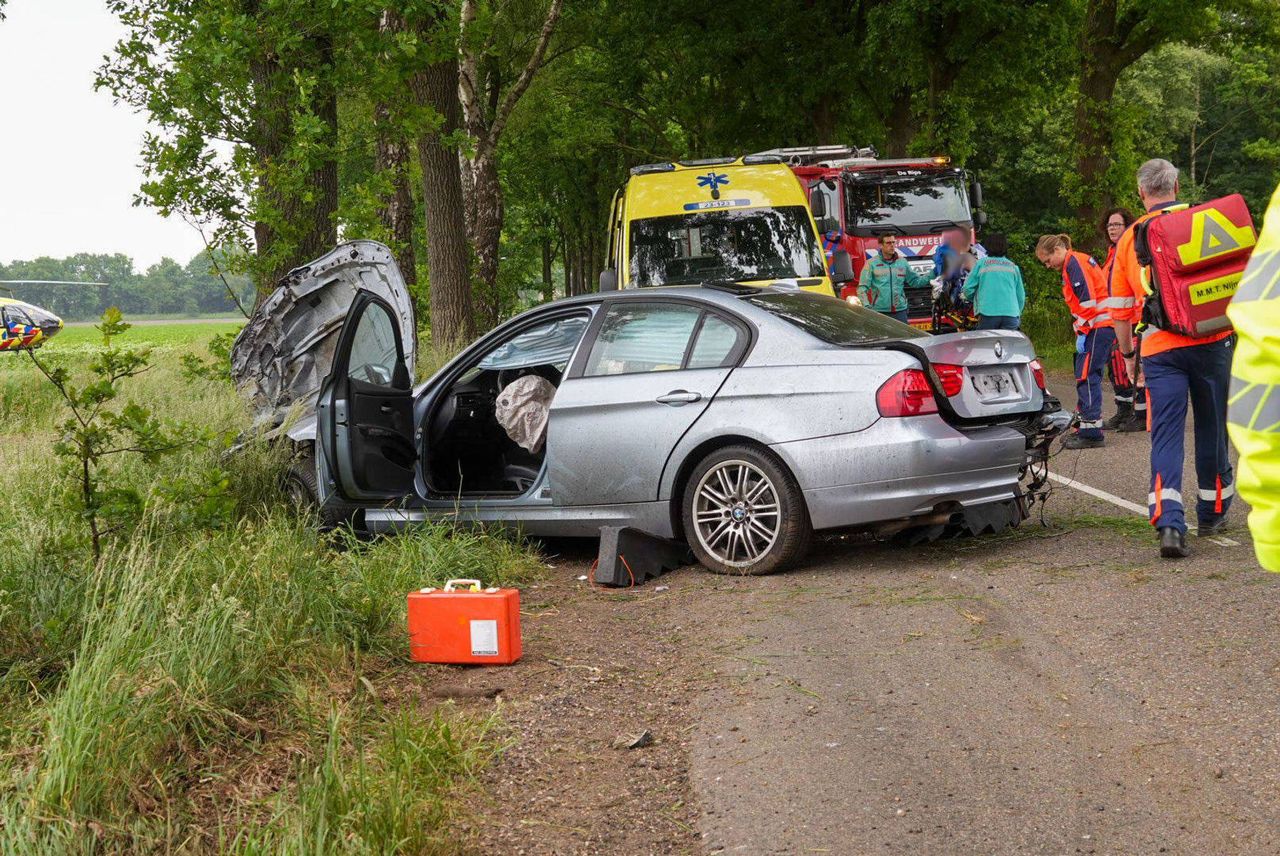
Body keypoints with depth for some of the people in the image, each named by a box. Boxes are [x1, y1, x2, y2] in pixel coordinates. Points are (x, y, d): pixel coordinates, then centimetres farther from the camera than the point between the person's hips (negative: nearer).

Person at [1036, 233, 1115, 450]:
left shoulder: (1075, 263, -10)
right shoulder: (1076, 262, 22)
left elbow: (1087, 299, -18)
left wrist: (1082, 332, -15)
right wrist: (1081, 330, 17)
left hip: (1099, 327, -10)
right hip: (1100, 326, 10)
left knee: (1087, 376, -10)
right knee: (1087, 375, 11)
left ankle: (1091, 433, -11)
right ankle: (1086, 429, 15)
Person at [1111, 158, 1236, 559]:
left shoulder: (1129, 239, 6)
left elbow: (1120, 308, 9)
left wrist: (1128, 353, 21)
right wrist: (1236, 329, 19)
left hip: (1160, 349, 0)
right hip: (1212, 343, 0)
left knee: (1166, 436, -2)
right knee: (1212, 429, 14)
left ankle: (1169, 523, -18)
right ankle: (1213, 513, 27)